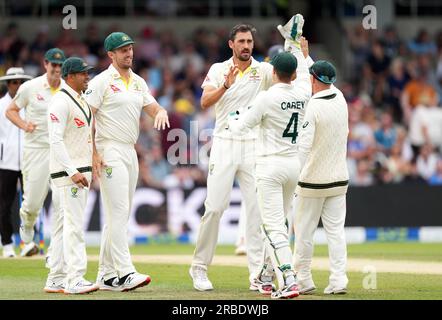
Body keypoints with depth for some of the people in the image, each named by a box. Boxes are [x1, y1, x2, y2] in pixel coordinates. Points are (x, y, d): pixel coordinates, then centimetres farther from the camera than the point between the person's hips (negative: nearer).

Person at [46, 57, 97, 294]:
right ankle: (75, 280, -14)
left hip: (81, 172, 10)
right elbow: (55, 141, -19)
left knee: (69, 225, 10)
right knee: (74, 225, -12)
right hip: (67, 172, -10)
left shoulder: (82, 102, 17)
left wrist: (88, 171, 17)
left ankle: (56, 280, 13)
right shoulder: (61, 102, -13)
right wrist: (73, 172, -25)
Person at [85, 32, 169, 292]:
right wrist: (93, 153, -18)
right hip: (109, 152, -8)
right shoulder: (102, 81, -7)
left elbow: (153, 107, 13)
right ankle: (125, 273, -19)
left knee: (118, 216, 9)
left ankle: (107, 275, 13)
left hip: (130, 152, 8)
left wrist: (161, 112, -13)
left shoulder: (138, 82, 16)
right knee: (118, 212, -14)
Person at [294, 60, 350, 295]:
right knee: (336, 230, 6)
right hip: (339, 179, 6)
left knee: (304, 231, 5)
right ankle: (338, 280, -1)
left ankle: (303, 281, 9)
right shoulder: (340, 99, 2)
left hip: (313, 180, -6)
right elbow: (327, 85, 23)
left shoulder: (312, 107, -16)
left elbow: (304, 146, -19)